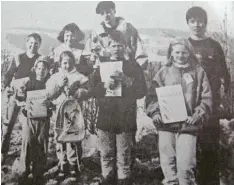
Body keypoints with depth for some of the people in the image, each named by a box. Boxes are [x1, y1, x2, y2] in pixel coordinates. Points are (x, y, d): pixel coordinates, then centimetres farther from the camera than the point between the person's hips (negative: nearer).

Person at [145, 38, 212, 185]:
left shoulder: (198, 72, 8)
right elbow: (152, 95, 7)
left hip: (188, 126, -1)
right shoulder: (164, 72, 11)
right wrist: (155, 113, -9)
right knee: (168, 163, 5)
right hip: (166, 125, 2)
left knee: (185, 165, -5)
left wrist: (198, 115, -9)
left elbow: (206, 98, 4)